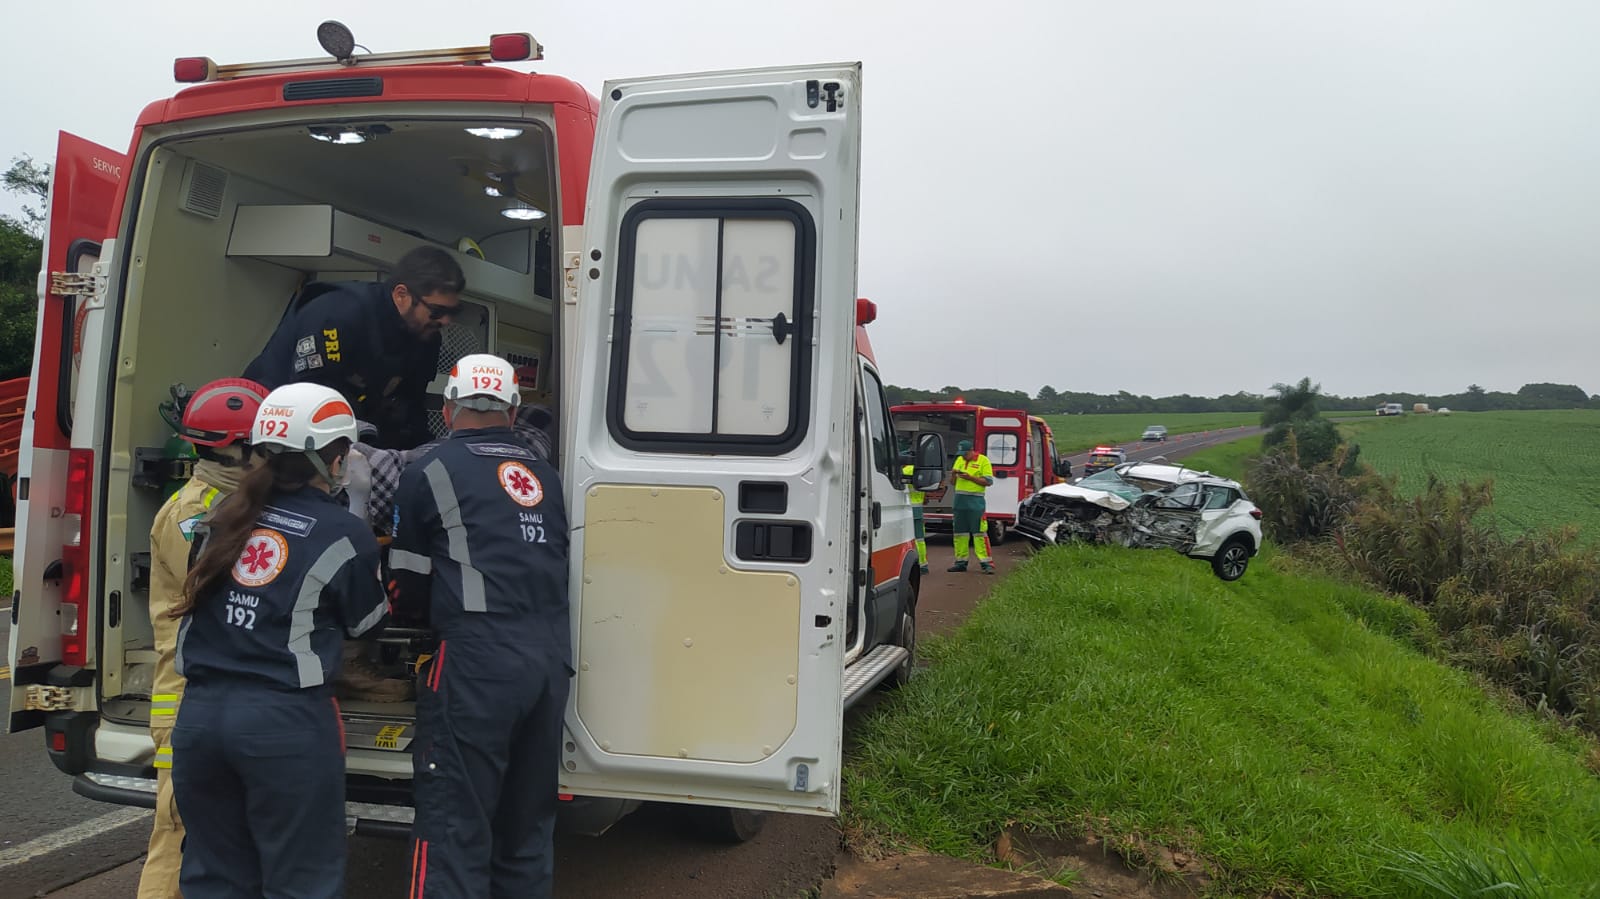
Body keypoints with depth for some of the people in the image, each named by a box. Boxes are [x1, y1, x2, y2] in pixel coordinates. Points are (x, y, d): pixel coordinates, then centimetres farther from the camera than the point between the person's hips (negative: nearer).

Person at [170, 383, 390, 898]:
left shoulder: (224, 516, 7)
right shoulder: (345, 535, -7)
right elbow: (366, 621, 8)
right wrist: (387, 594, 28)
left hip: (201, 711, 5)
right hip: (286, 720, -5)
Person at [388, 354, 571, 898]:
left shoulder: (430, 472, 3)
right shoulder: (543, 474, 17)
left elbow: (407, 585, 9)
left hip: (477, 661, -5)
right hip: (551, 657, 6)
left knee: (455, 823, 0)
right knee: (528, 820, 16)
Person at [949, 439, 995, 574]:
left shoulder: (983, 460, -3)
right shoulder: (959, 460, 15)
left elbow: (988, 481, -8)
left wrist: (970, 477, -16)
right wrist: (953, 474, -2)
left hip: (975, 502, -6)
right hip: (959, 500, 6)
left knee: (979, 532, -9)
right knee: (959, 532, 8)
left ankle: (986, 563, -8)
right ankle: (961, 562, 16)